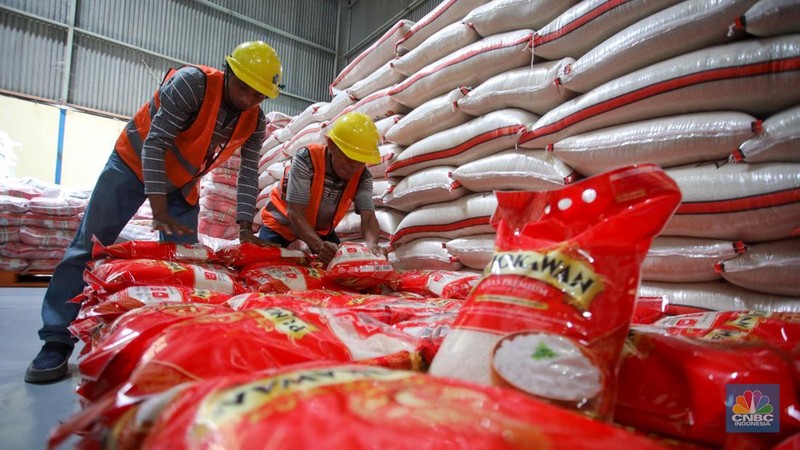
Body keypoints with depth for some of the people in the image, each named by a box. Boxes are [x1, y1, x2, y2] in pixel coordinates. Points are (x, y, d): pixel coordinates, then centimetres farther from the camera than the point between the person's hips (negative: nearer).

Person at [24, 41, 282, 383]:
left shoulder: (255, 122, -12)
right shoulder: (191, 82, -27)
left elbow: (249, 174, -10)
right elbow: (154, 143, -28)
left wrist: (245, 227, -20)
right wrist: (159, 209, -33)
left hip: (181, 185, 5)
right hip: (135, 163, -4)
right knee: (89, 245, -8)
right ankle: (57, 341, -1)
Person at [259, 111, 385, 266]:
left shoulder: (362, 176, -20)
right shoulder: (307, 159, -32)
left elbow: (368, 216, -31)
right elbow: (295, 213, -37)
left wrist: (372, 244, -55)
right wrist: (319, 245, -54)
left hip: (322, 228, 3)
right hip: (283, 222, -3)